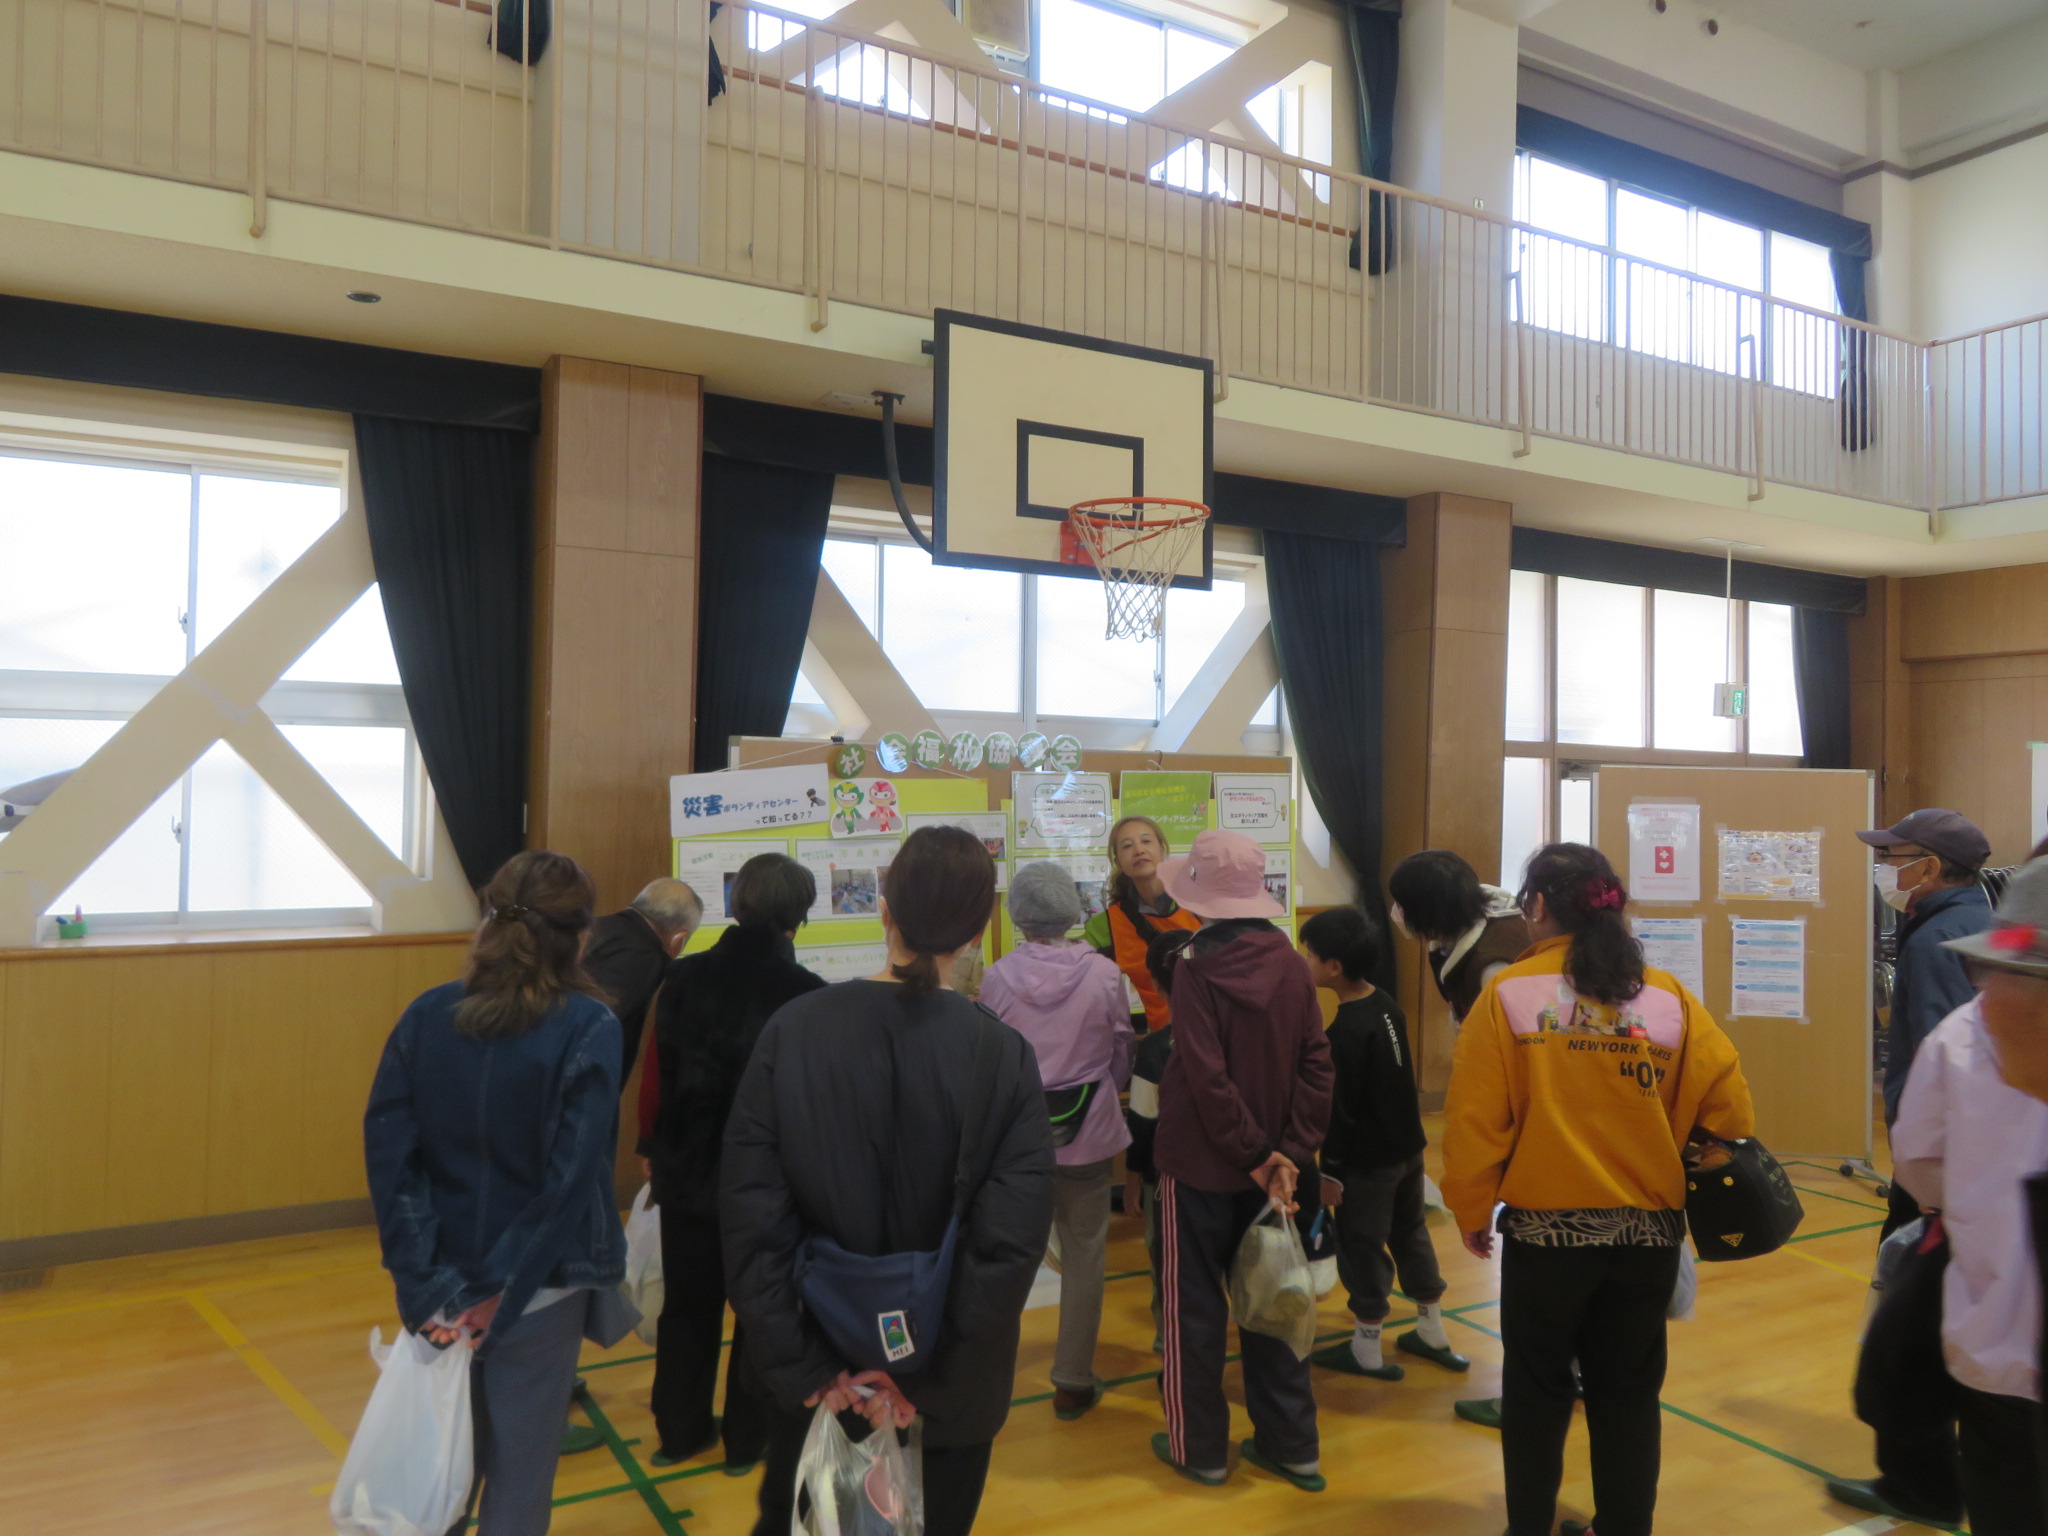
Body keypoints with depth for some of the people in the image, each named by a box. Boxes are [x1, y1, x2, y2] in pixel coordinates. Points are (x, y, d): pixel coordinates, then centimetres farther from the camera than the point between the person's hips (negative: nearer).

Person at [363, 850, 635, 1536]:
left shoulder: (426, 1015, -3)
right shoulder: (588, 1028, -14)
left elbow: (389, 1151, -8)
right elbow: (572, 1176, -19)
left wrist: (427, 1284, -8)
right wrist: (504, 1294, -12)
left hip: (447, 1282, 4)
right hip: (539, 1287, -4)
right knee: (520, 1469, 13)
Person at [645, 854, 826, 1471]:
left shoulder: (684, 978, -9)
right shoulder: (804, 993, -20)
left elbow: (660, 1073, -4)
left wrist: (659, 1148, 9)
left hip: (687, 1171, 4)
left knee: (688, 1304, 20)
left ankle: (680, 1430, 35)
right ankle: (748, 1438, 28)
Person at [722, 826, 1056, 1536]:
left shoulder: (793, 1029, -14)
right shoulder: (1005, 1056, -17)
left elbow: (750, 1210, -16)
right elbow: (1012, 1243, -21)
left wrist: (800, 1365, -9)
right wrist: (930, 1378, -13)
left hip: (820, 1372, 2)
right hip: (954, 1384, -1)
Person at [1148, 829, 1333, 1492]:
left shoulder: (1197, 964, -17)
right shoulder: (1290, 963, -3)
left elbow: (1205, 1075, -22)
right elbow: (1317, 1065, -5)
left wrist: (1256, 1154, -13)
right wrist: (1289, 1153, -6)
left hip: (1202, 1161, -4)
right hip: (1267, 1160, 5)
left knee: (1194, 1304, 11)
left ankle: (1199, 1447, 24)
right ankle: (1290, 1445, 26)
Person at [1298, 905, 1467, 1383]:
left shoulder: (1345, 1032, -24)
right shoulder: (1388, 1006, 2)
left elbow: (1339, 1109, -21)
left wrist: (1329, 1171, -13)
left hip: (1366, 1162, -9)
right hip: (1407, 1147, 9)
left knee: (1362, 1249, 5)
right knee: (1411, 1235, 20)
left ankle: (1366, 1351, 17)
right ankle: (1433, 1334, 32)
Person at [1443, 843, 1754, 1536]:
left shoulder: (1509, 993, -10)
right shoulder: (1668, 997, -2)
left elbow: (1474, 1118, -11)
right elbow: (1728, 1105, -4)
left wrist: (1472, 1210, 3)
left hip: (1544, 1227, -2)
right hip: (1648, 1229, 3)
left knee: (1536, 1390, 14)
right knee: (1628, 1394, 17)